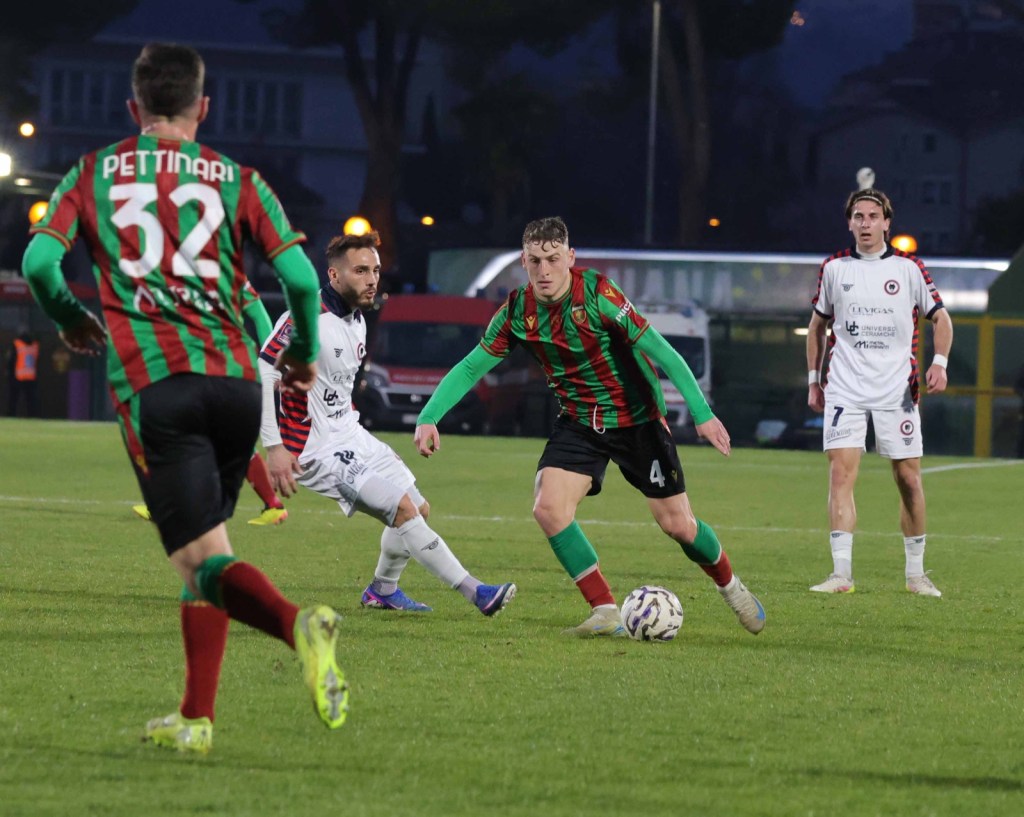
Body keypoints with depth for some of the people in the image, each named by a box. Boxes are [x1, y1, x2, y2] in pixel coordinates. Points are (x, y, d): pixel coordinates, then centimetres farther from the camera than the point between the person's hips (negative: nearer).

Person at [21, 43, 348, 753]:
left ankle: (298, 623, -39)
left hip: (152, 387, -3)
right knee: (206, 550, 18)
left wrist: (70, 319, 21)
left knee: (205, 559, -9)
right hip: (236, 383, 3)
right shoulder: (237, 180, 10)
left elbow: (39, 261, 0)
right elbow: (300, 275, 1)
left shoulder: (96, 174, 11)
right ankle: (196, 720, 18)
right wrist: (306, 354, 19)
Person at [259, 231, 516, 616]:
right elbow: (260, 372, -25)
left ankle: (383, 590, 34)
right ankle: (476, 593, -15)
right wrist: (274, 447, -28)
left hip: (350, 435, 10)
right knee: (403, 508, -18)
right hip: (318, 449, -10)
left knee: (418, 509, 12)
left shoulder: (356, 320, 9)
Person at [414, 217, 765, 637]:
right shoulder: (517, 311, -9)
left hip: (636, 418, -4)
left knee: (677, 523, -1)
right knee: (548, 508, -18)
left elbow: (658, 350, -21)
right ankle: (606, 614, -8)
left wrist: (702, 413, -25)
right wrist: (428, 418, -12)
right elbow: (472, 366, 0)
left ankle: (730, 586, 30)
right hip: (579, 423, 4)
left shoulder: (598, 293, -23)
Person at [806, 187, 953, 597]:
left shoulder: (908, 268, 2)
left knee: (909, 479, 1)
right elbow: (818, 324, 17)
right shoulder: (834, 268, 6)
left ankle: (916, 572, 14)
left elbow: (939, 317, 9)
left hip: (897, 390, -1)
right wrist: (813, 379, 13)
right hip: (845, 389, 1)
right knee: (841, 473, -12)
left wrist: (939, 361, -7)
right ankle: (842, 574, -14)